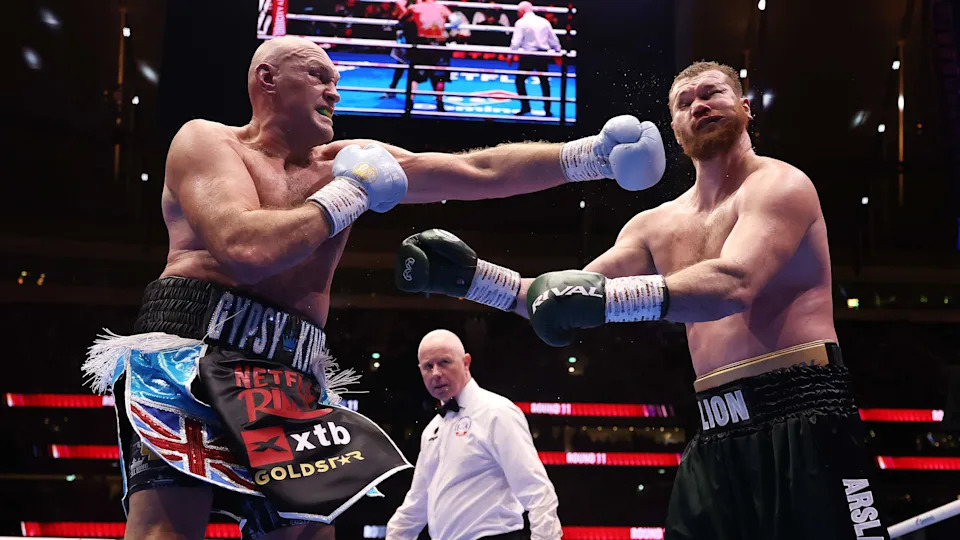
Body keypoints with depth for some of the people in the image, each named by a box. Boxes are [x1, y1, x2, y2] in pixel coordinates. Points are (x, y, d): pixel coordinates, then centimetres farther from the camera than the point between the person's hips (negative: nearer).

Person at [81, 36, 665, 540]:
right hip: (191, 355, -6)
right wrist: (345, 197, -4)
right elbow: (247, 251, -17)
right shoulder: (205, 141, 1)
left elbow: (479, 172, 12)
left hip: (291, 382, 6)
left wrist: (591, 155, 3)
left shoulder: (348, 161, 18)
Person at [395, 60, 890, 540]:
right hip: (719, 437, 6)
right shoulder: (657, 226, 17)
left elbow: (734, 284, -24)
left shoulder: (780, 185, -4)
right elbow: (566, 298, 12)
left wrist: (605, 296, -36)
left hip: (803, 420, -6)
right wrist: (472, 275, -5)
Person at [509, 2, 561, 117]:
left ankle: (525, 106, -3)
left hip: (528, 56, -4)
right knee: (544, 82, 12)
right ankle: (547, 110, 12)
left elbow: (516, 42, -9)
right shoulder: (544, 22, 9)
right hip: (544, 55, 4)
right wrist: (558, 52, 24)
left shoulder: (521, 23, -4)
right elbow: (554, 40, 12)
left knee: (520, 80, 8)